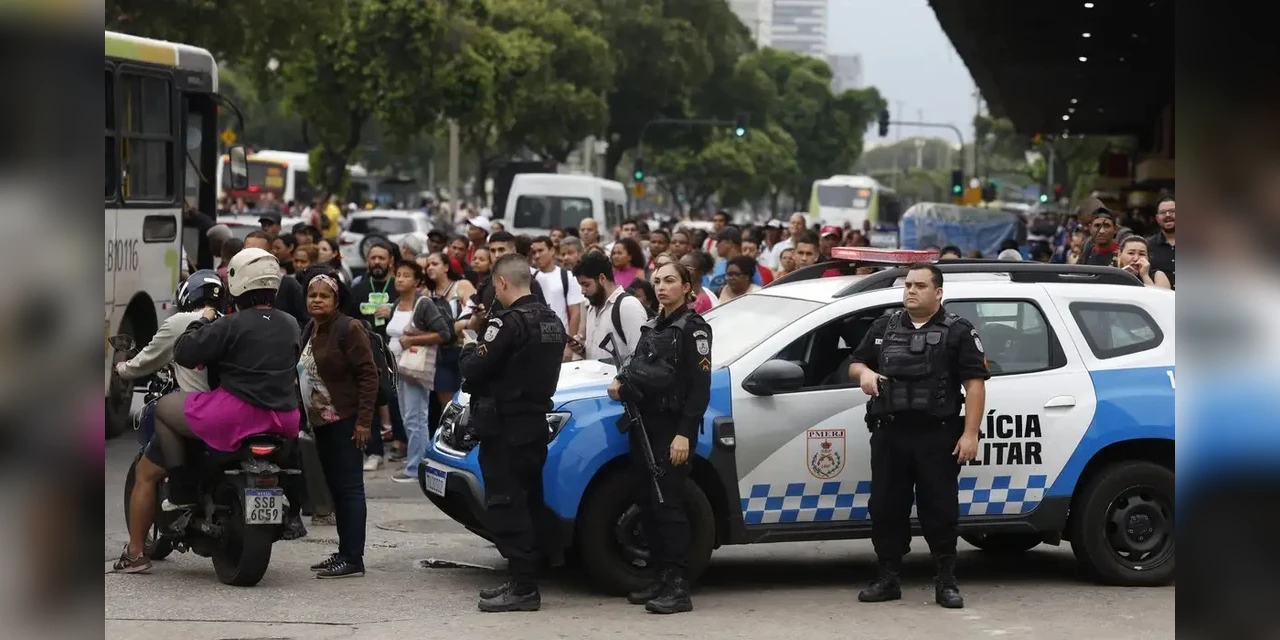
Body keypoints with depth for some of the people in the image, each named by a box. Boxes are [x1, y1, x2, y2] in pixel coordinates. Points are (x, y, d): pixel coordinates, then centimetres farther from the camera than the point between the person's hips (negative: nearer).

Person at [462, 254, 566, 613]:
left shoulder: (508, 322, -17)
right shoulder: (552, 321, 12)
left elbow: (473, 370, -17)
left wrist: (471, 338, 2)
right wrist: (485, 334, 8)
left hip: (504, 427, -9)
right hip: (536, 422, 9)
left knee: (506, 507, -6)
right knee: (526, 505, 15)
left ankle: (523, 588, -8)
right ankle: (523, 580, 20)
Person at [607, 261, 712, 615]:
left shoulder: (693, 329, -6)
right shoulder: (653, 327, 17)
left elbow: (700, 386, -12)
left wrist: (684, 433, -19)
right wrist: (622, 382, 5)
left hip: (673, 427, -8)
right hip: (645, 424, 8)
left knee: (667, 503, -12)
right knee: (646, 503, 7)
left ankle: (678, 588, -13)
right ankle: (663, 578, 14)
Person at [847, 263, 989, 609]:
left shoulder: (958, 332, 0)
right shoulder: (884, 327, 15)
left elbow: (975, 384, -5)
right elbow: (855, 363, 22)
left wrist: (969, 434, -13)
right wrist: (864, 372, -4)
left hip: (937, 437, -4)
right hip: (889, 434, 4)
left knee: (940, 509, -1)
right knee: (886, 508, 6)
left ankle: (946, 582, 5)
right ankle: (887, 579, 14)